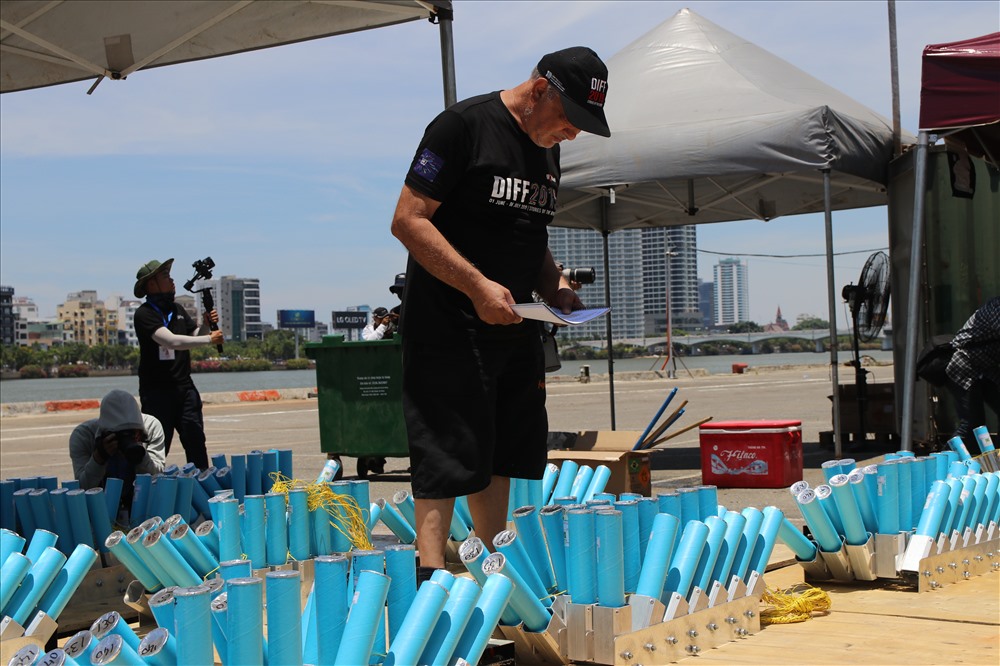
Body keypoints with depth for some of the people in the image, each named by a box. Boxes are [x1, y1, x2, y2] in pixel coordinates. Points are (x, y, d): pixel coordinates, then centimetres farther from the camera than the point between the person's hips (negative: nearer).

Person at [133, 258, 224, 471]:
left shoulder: (177, 310, 13)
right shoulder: (144, 314, -11)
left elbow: (195, 336, 20)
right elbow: (172, 341, -23)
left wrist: (207, 324, -1)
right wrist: (209, 339, -19)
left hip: (184, 387, 7)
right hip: (157, 391, -7)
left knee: (196, 441, 5)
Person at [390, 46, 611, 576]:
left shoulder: (546, 151, 14)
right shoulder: (463, 125, -12)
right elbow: (408, 220, -17)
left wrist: (554, 288, 5)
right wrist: (478, 286, -23)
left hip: (513, 326, 8)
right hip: (448, 328, -8)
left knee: (503, 454, 12)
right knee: (445, 455, -8)